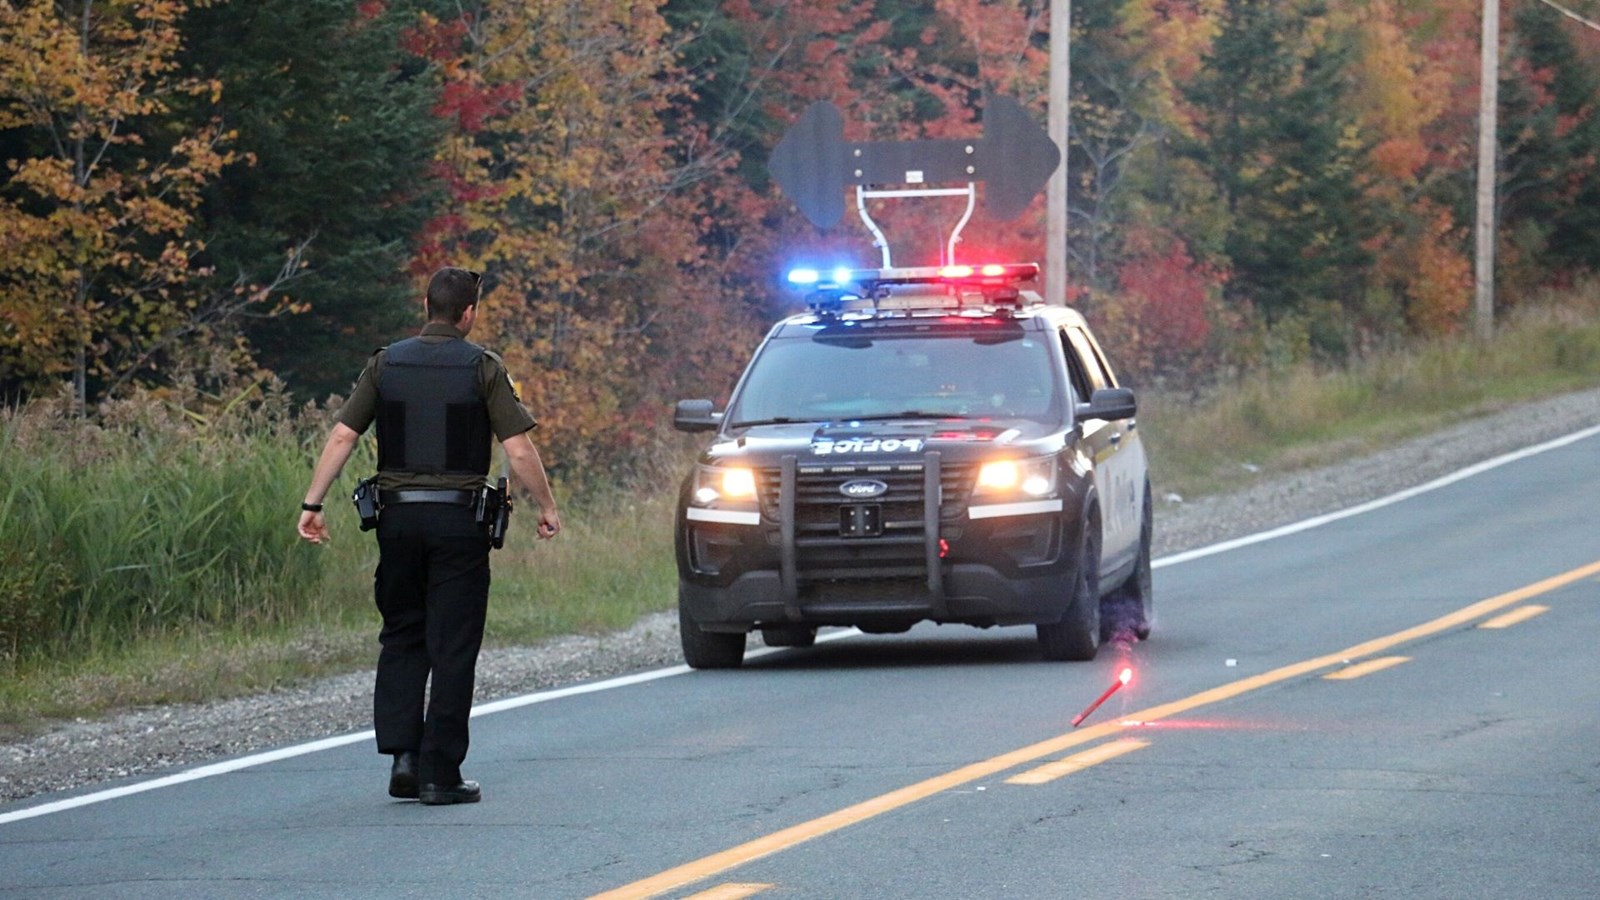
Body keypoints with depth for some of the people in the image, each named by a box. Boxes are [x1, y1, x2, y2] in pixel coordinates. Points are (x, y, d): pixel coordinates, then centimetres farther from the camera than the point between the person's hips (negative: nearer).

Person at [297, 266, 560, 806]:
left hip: (398, 517, 3)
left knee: (401, 639, 15)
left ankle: (401, 755, 1)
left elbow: (341, 438, 0)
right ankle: (440, 775, 0)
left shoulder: (386, 365, 5)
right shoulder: (482, 369, -4)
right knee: (452, 648, 1)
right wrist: (547, 508, 6)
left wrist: (312, 504, 4)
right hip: (458, 518, -3)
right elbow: (519, 450, -7)